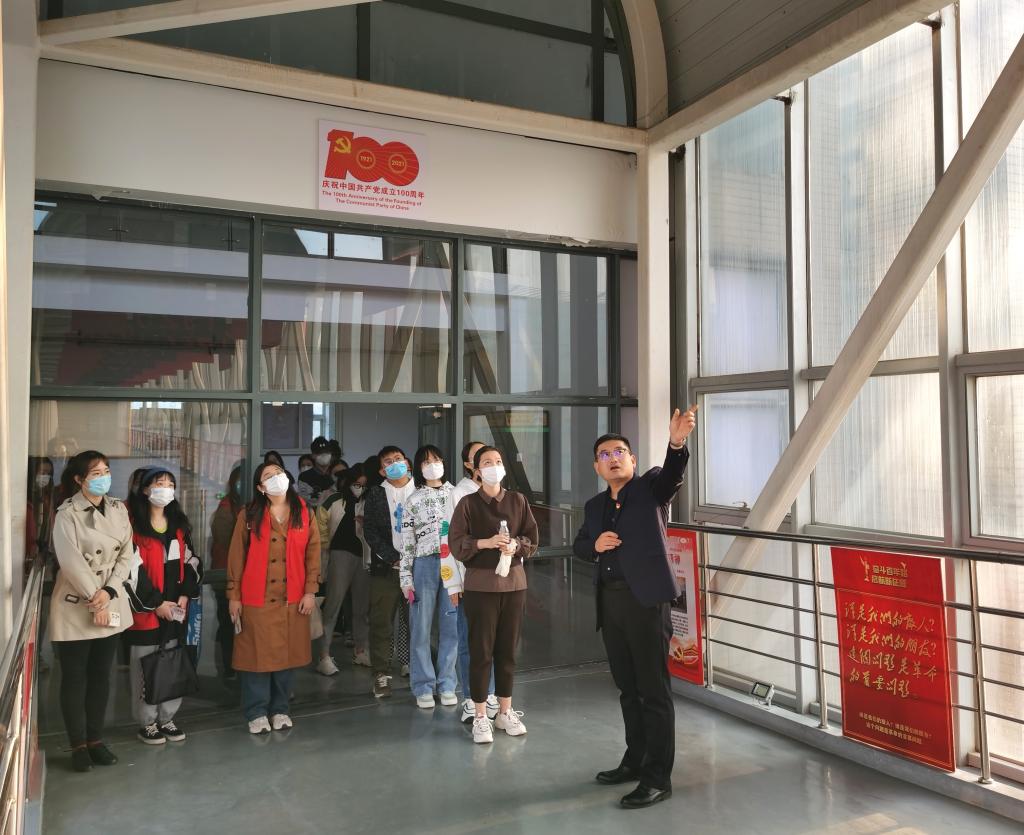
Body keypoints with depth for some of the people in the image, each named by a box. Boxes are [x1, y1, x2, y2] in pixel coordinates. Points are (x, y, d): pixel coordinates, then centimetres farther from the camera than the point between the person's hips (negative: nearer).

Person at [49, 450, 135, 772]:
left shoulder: (119, 510, 4)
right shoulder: (67, 514, -10)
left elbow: (127, 554, 1)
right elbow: (71, 561, -16)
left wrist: (108, 591, -12)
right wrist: (93, 600, -17)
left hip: (112, 605, 4)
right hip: (75, 606, -4)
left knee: (101, 675, 11)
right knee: (75, 678, 5)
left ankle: (95, 739, 22)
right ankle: (78, 745, 16)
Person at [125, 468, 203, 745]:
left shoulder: (179, 525, 12)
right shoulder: (134, 525, -8)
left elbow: (191, 562, 12)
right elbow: (132, 569, -13)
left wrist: (185, 595, -1)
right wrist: (155, 603, -13)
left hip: (175, 609, 6)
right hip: (146, 609, -5)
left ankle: (166, 718, 22)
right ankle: (147, 722, 15)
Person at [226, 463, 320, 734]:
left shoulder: (304, 513, 4)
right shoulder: (249, 515, 0)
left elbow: (313, 552, 4)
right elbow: (237, 556, 1)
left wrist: (310, 591, -2)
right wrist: (233, 596, -1)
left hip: (293, 599, 2)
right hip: (257, 599, -2)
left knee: (287, 654, 8)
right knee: (257, 655, 2)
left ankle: (280, 710, 22)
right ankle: (257, 713, 15)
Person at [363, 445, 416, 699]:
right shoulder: (375, 496, 7)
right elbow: (370, 532, 0)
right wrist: (395, 559, -9)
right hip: (386, 570, 0)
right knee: (381, 623, 2)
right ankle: (381, 675, 11)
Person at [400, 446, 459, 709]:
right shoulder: (414, 501, 4)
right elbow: (407, 542, 3)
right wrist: (405, 578, -1)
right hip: (424, 565, -1)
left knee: (451, 626, 4)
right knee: (421, 628, 3)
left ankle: (447, 685, 16)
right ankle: (423, 687, 14)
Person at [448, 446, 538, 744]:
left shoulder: (518, 500, 7)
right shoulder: (468, 503, -1)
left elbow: (532, 538, 7)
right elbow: (456, 543, -5)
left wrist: (515, 545, -13)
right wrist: (485, 543, -18)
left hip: (514, 582, 3)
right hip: (481, 584, -3)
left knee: (508, 649, 8)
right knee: (481, 650, 0)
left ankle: (505, 712, 20)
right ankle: (480, 717, 9)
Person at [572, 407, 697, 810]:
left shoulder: (650, 486, -1)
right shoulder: (594, 506, 15)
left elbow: (673, 474, -21)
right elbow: (578, 546, 22)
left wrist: (676, 443, -43)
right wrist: (595, 545, -2)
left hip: (645, 598, -6)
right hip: (609, 601, 7)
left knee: (654, 689, -2)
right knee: (627, 687, 17)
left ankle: (658, 777, 6)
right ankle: (635, 761, 31)